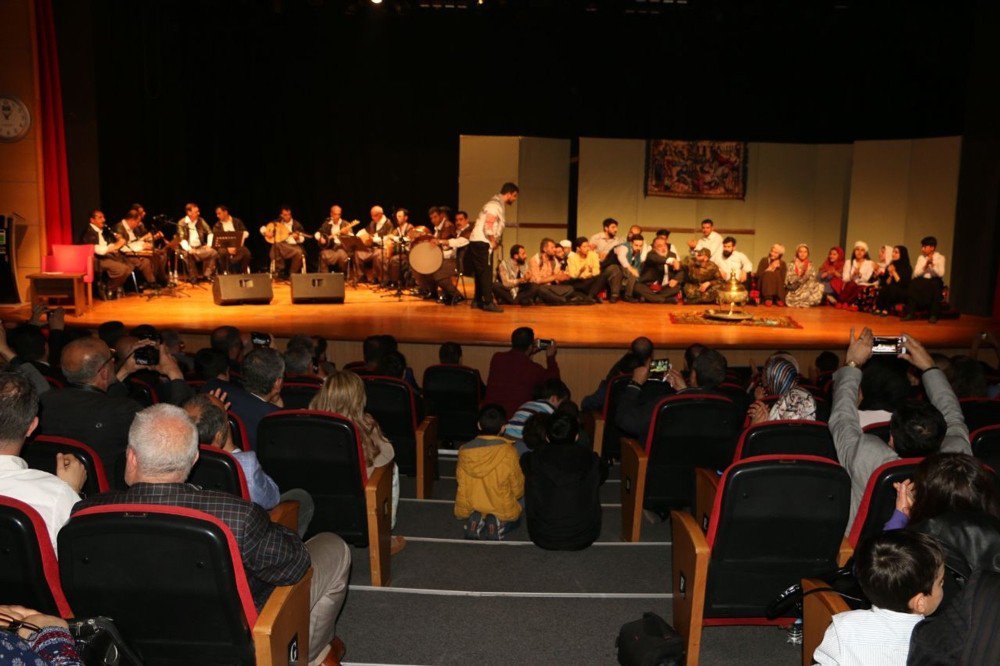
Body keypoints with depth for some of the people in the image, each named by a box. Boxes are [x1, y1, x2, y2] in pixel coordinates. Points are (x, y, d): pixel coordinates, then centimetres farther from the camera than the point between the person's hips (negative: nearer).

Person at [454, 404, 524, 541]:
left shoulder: (465, 451, -14)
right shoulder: (509, 452, -21)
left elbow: (462, 487, -7)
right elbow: (517, 489, -9)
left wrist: (462, 514, 9)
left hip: (474, 508, 3)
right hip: (504, 512, -3)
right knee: (515, 520, 32)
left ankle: (475, 520, 3)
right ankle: (499, 523, -2)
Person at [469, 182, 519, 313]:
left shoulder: (498, 205, 20)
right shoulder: (495, 205, -12)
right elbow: (488, 226, -20)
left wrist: (494, 242, 9)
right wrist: (493, 242, -11)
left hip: (477, 243, 10)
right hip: (482, 243, -10)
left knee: (481, 273, 14)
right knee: (486, 273, -10)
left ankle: (478, 301, 20)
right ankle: (488, 303, -9)